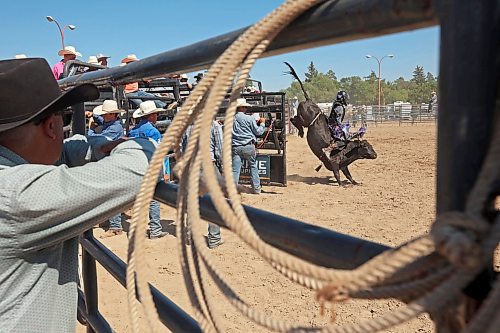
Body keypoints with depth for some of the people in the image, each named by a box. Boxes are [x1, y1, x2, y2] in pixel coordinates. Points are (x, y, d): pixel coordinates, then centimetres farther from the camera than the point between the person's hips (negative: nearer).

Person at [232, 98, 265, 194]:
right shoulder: (249, 118, -6)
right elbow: (258, 132, 0)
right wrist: (262, 123, 19)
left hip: (236, 147, 2)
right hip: (248, 146, -2)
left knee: (235, 169, 1)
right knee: (253, 166, 13)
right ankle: (256, 189, 19)